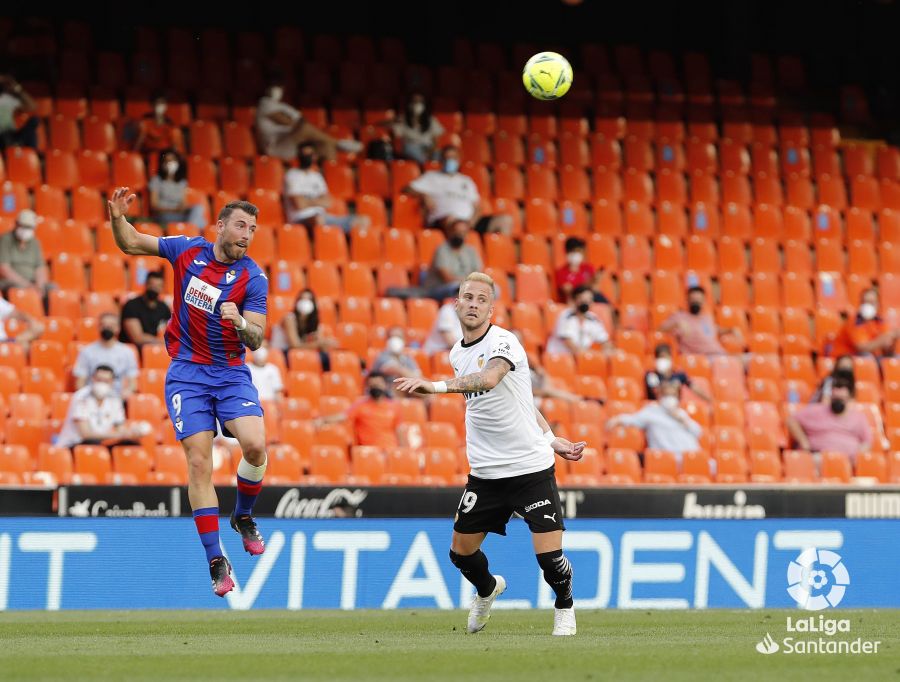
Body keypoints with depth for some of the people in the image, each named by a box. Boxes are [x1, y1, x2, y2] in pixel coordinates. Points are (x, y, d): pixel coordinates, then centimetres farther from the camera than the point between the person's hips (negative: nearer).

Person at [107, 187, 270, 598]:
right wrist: (118, 217, -9)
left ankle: (244, 517, 7)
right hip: (186, 375, 0)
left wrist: (241, 323, -32)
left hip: (231, 373, 0)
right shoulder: (187, 250, -1)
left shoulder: (253, 278, -7)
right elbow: (131, 243, 11)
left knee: (255, 445, -23)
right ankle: (215, 560, -5)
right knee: (199, 462, -10)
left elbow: (256, 341, -11)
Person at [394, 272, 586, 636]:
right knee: (461, 552, 8)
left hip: (531, 469, -6)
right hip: (485, 475, 6)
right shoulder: (457, 354, 8)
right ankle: (487, 589, 42)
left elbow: (489, 379, -38)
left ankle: (564, 606, 19)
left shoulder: (503, 342, -15)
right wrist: (551, 438, 12)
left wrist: (437, 386, -52)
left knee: (549, 555, -11)